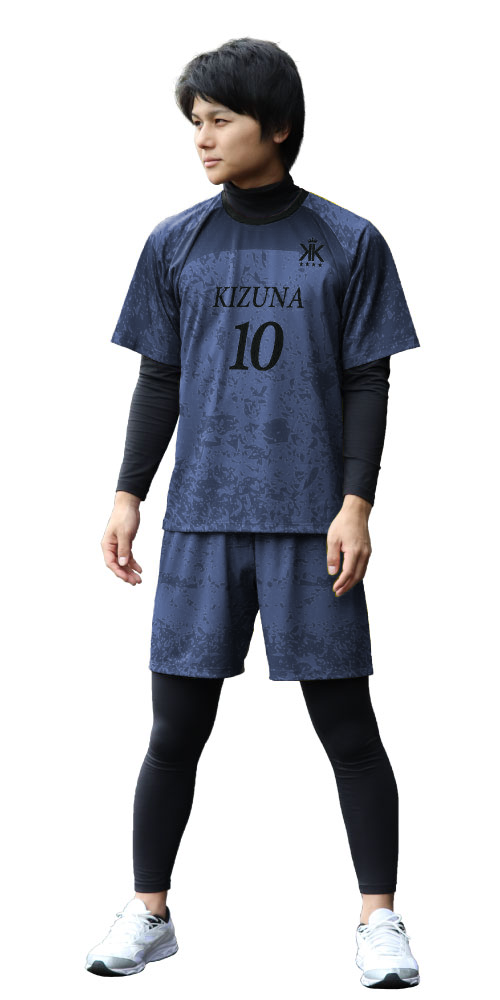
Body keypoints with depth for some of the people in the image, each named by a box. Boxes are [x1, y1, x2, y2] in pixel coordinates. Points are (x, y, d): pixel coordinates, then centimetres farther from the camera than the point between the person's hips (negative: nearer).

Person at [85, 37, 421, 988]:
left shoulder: (348, 243, 1)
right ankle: (148, 912, 18)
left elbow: (368, 385, 1)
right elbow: (158, 382, 11)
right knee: (177, 726, 6)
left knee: (346, 724, 2)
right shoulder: (175, 245, 7)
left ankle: (379, 917, 11)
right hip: (200, 521, 2)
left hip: (311, 524, -2)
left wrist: (356, 502, -7)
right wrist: (127, 496, 5)